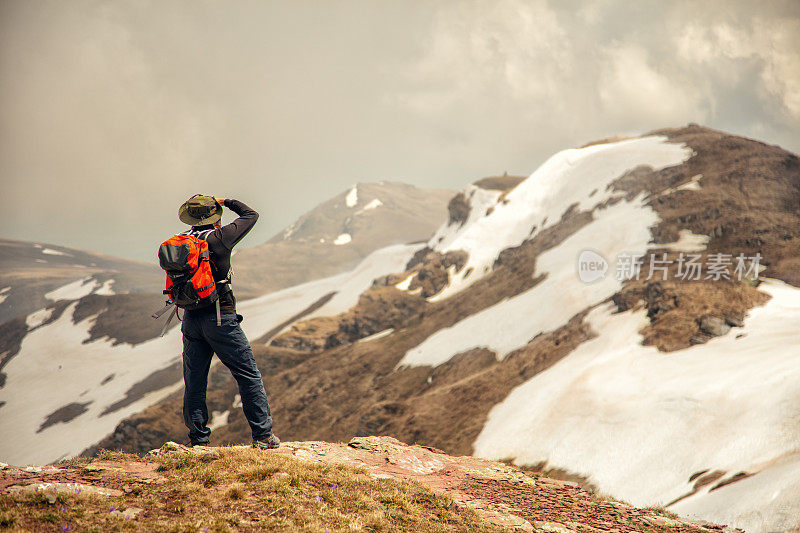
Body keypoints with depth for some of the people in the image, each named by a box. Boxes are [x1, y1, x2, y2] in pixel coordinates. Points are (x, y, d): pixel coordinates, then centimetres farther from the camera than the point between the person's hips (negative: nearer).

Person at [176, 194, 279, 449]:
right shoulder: (219, 238, -10)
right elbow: (251, 215, 3)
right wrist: (227, 202, 15)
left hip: (191, 320, 5)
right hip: (220, 317, -5)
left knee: (194, 383, 11)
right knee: (249, 376, 3)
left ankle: (198, 440, 12)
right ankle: (263, 434, 3)